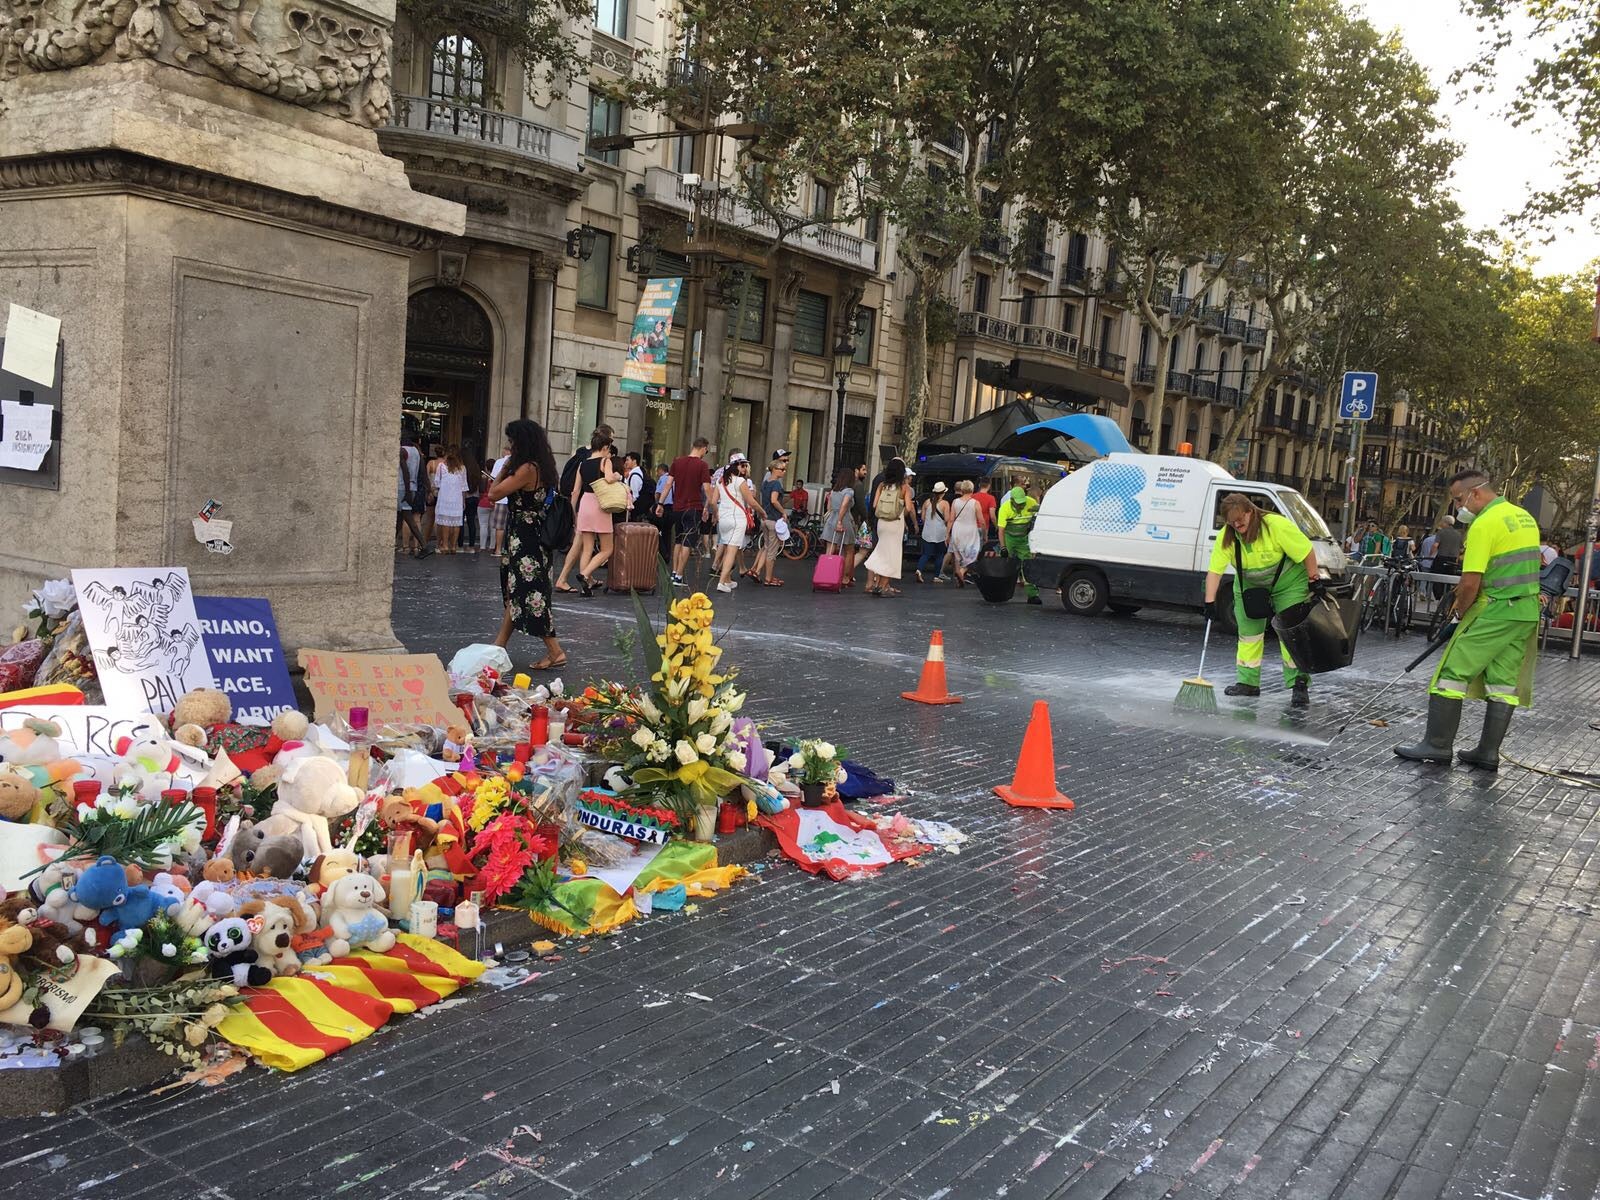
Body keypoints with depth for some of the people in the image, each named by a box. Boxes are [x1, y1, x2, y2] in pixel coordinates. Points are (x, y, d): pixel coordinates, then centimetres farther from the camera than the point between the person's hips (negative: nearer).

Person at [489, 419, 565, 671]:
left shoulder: (527, 468, -19)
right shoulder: (541, 466, 10)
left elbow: (494, 494, -17)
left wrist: (504, 467, -5)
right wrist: (507, 469, 7)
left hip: (525, 541, -10)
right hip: (525, 538, 10)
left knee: (528, 593, -5)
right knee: (514, 592, 16)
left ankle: (555, 652, -3)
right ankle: (499, 646, 25)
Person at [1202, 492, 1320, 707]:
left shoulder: (1277, 525, -31)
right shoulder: (1226, 537, -19)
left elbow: (1308, 551, -23)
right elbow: (1214, 571, -22)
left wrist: (1313, 581, -18)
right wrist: (1210, 601, -29)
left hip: (1288, 584, -4)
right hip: (1249, 586, 5)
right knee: (1248, 633, 6)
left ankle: (1300, 685, -8)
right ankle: (1248, 683, 15)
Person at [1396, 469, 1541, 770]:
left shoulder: (1485, 523, -15)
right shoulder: (1525, 517, 13)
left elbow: (1470, 582, -18)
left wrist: (1461, 611, 0)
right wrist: (1465, 595, 15)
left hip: (1495, 612, -9)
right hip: (1527, 611, 9)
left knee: (1451, 673, -2)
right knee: (1504, 682, 9)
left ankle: (1437, 745, 0)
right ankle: (1488, 752, 12)